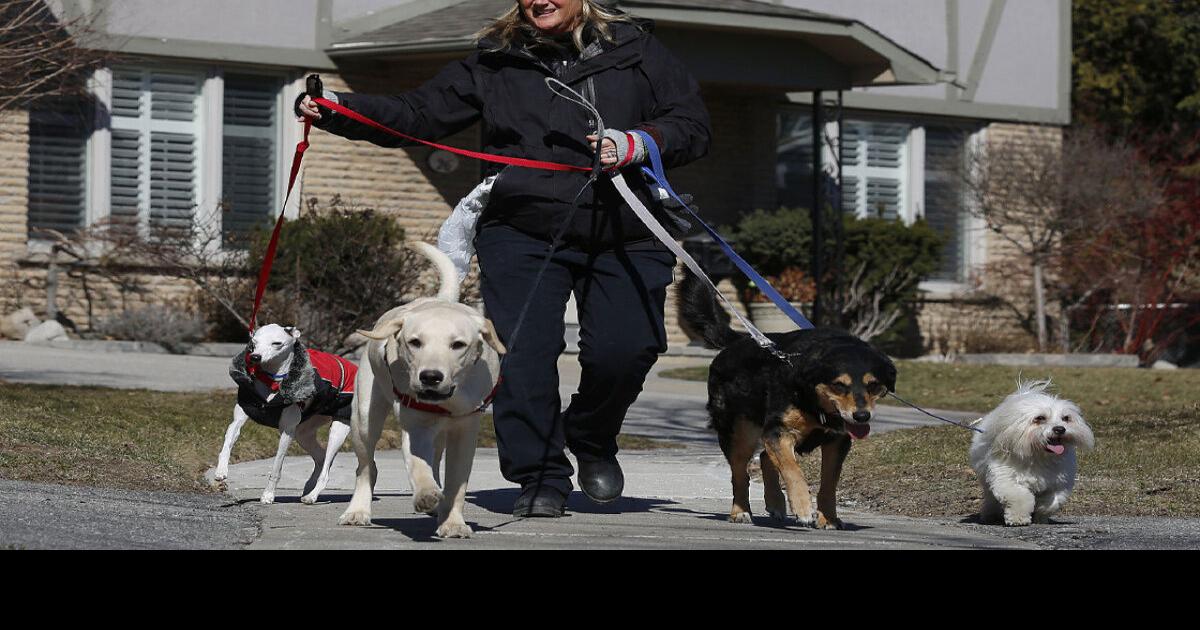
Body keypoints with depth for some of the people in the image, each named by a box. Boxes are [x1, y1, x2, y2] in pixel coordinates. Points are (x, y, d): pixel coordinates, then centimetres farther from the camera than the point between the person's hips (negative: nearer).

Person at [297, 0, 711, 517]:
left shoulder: (636, 49, 10)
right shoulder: (495, 62, 11)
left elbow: (692, 127, 8)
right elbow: (417, 115, 8)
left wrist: (636, 144, -12)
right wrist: (339, 110, -6)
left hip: (625, 241, 0)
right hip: (524, 236, 0)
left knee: (624, 349, -12)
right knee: (523, 353, -11)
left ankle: (591, 439, 19)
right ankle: (541, 479, 4)